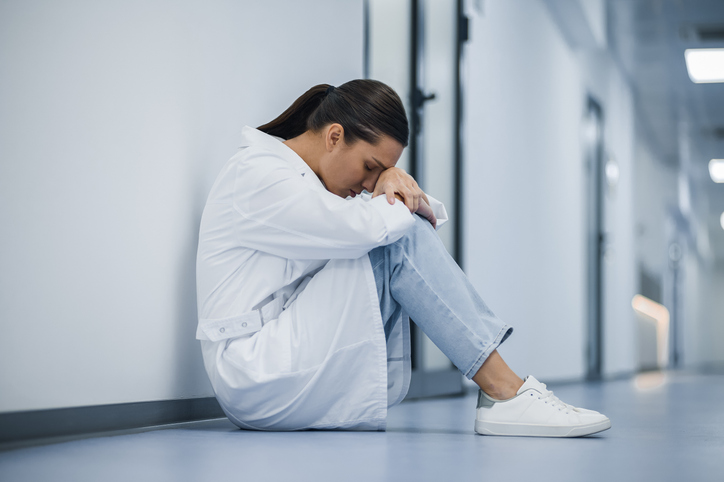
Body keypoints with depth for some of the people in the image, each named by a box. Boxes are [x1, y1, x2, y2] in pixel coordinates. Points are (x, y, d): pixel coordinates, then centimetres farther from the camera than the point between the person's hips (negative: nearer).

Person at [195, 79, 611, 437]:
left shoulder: (311, 178, 16)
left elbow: (431, 216, 15)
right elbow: (361, 226, -29)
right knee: (397, 240, -19)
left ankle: (502, 388, -9)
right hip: (259, 378, -9)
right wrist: (412, 202, -7)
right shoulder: (257, 174, -13)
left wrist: (395, 182, -9)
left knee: (399, 230, -1)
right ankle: (504, 393, -18)